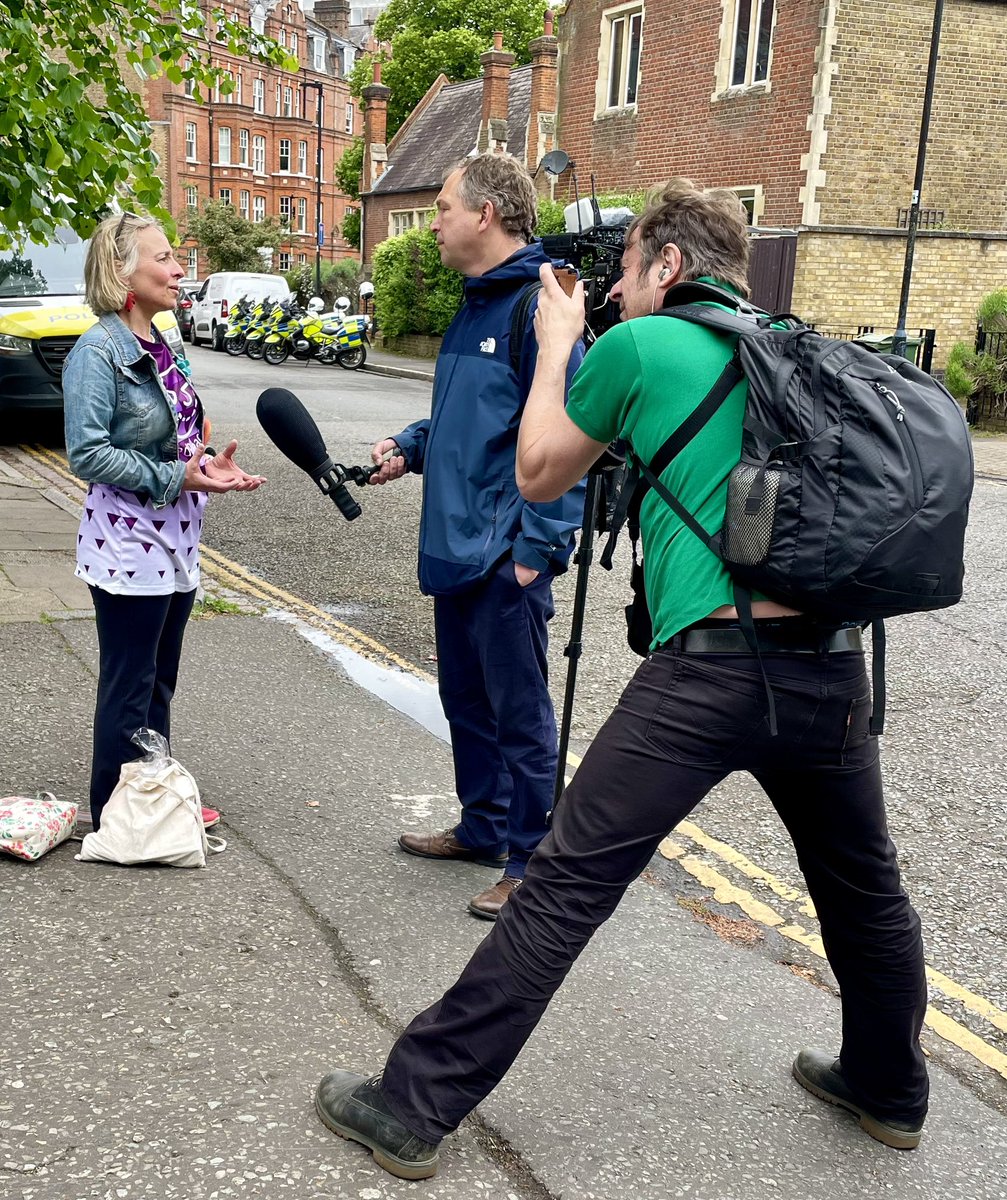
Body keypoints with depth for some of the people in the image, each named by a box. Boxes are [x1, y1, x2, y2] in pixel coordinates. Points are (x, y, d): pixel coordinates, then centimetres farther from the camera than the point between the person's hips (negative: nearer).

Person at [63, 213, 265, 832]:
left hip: (177, 543, 8)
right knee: (129, 688, 2)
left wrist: (210, 464, 1)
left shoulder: (159, 346, 10)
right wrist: (175, 478, -21)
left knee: (160, 682, 17)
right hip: (129, 545, -8)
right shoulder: (99, 351, -15)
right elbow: (88, 453, -20)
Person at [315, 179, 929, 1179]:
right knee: (864, 887, 24)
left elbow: (537, 476, 13)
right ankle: (886, 1088, 45)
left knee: (563, 889, -2)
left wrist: (556, 343, 24)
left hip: (710, 665, -6)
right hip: (831, 665, 6)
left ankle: (413, 1107, 7)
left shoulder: (638, 346, 2)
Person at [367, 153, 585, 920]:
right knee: (466, 699, 20)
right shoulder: (475, 304, 14)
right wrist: (409, 448, 9)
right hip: (454, 544, 10)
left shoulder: (538, 307, -16)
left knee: (519, 711, 2)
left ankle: (532, 863, 15)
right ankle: (484, 828, 36)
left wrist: (539, 547, -21)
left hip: (507, 557, -10)